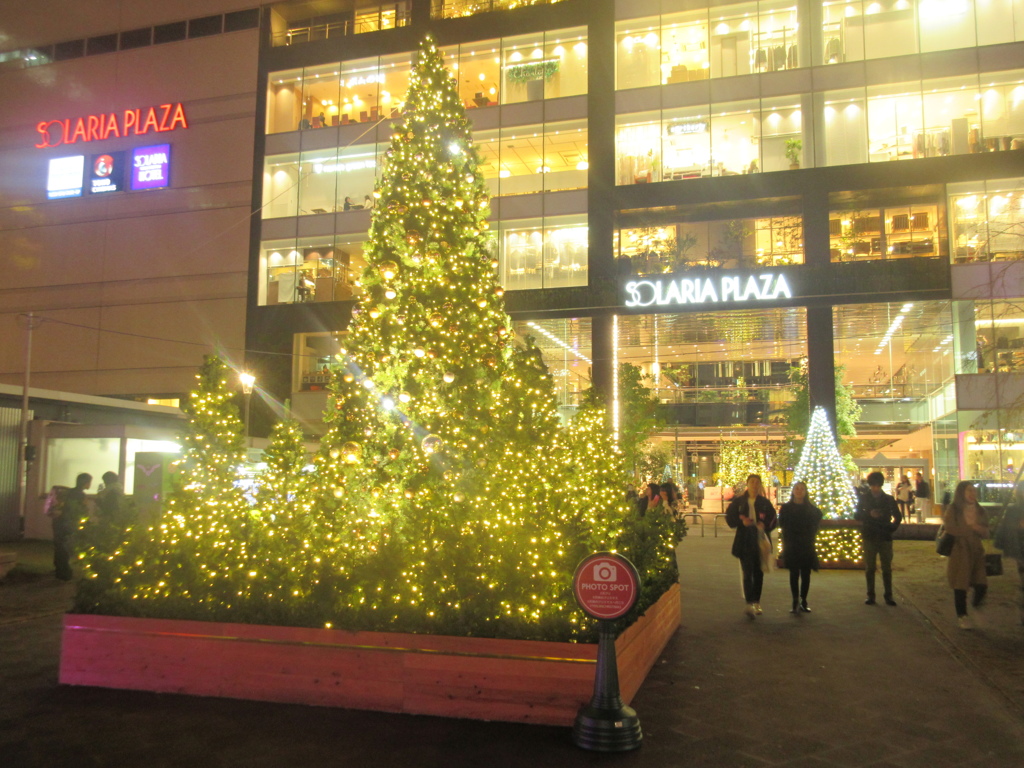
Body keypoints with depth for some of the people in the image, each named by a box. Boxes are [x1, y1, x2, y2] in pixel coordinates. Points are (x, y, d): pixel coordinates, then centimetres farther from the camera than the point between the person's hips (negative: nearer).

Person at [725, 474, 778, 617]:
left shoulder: (765, 503, 6)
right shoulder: (738, 501, 2)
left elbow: (773, 519, 8)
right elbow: (729, 517, 3)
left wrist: (765, 525, -12)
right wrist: (741, 521, -14)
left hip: (761, 541, 2)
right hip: (745, 542, -2)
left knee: (758, 573, 9)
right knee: (747, 573, -10)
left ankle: (756, 603, 21)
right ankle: (749, 604, -15)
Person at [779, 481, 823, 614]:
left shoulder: (811, 509, 6)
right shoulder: (786, 508, 3)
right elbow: (783, 526, 3)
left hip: (807, 547, 1)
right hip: (792, 547, -1)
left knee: (806, 574, 2)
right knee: (794, 574, 0)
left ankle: (803, 602, 11)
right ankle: (795, 602, 3)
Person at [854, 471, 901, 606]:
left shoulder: (889, 499, 6)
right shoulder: (864, 499, 5)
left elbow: (898, 516, 14)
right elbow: (856, 515, 4)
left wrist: (892, 527, -1)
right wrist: (869, 514, -13)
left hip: (885, 538, 0)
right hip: (869, 538, 0)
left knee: (887, 568, 2)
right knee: (869, 568, 3)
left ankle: (888, 596, 9)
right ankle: (870, 596, 9)